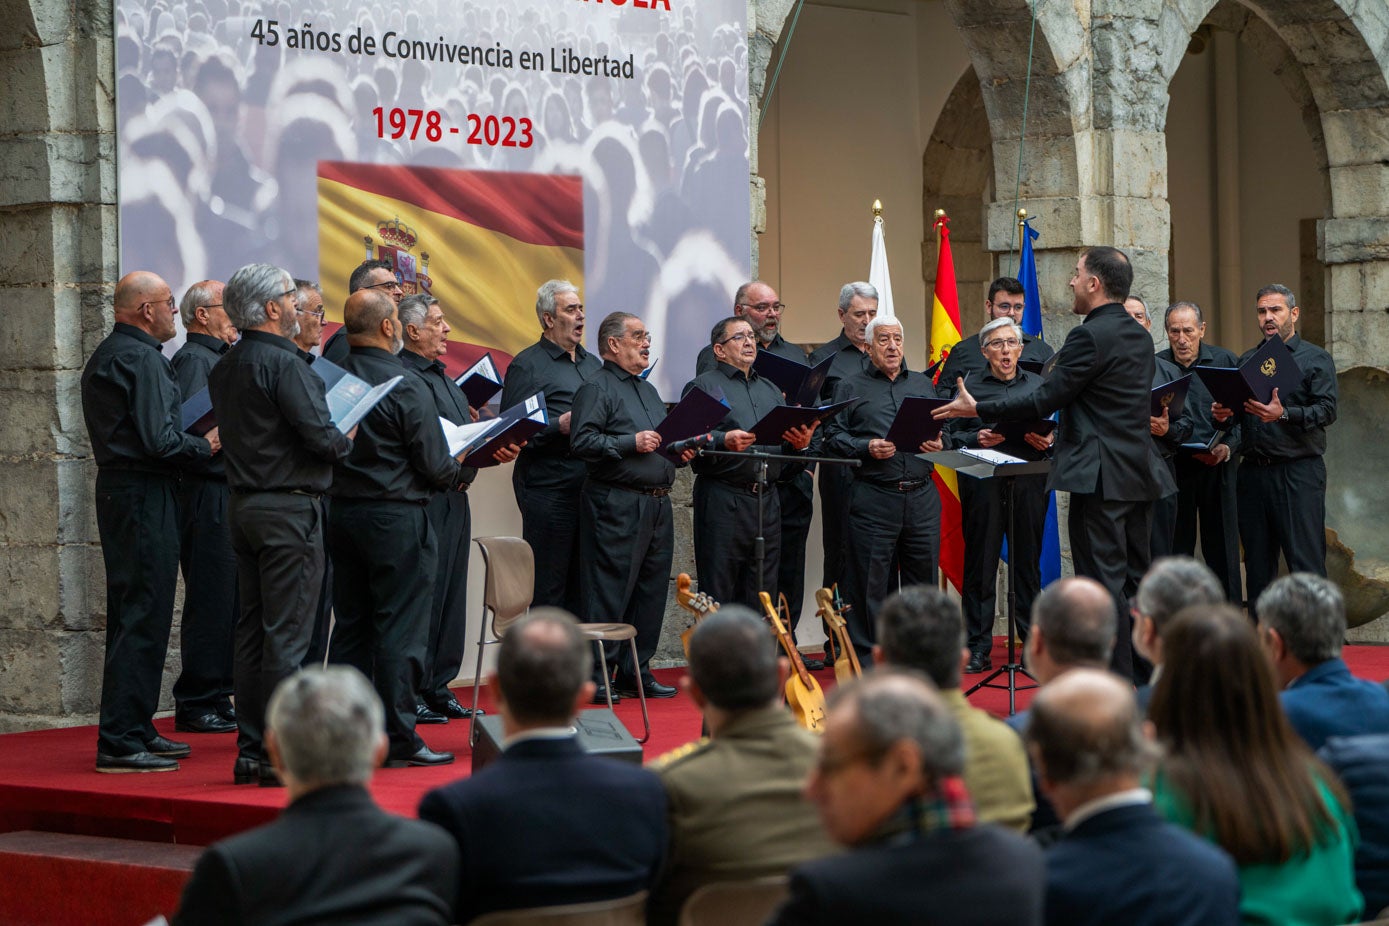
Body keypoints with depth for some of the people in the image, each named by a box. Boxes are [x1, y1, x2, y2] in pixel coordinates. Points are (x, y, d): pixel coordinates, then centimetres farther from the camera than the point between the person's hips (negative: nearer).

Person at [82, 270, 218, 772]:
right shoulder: (142, 359, -16)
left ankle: (134, 730, 21)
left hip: (117, 486, 11)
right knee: (143, 614, -9)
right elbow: (159, 441, -21)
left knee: (131, 612, 15)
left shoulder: (104, 356, 17)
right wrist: (206, 445, -5)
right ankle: (121, 741, -10)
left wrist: (193, 440, 14)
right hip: (144, 492, -11)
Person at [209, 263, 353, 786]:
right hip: (289, 507, -9)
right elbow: (320, 437, -21)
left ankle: (251, 750, 13)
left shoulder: (224, 369, 11)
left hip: (244, 503, 9)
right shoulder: (283, 364, -15)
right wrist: (345, 442, 1)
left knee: (251, 631, 11)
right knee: (287, 634, -6)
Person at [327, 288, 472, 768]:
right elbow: (436, 467, -13)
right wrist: (463, 468, 8)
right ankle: (398, 738, 0)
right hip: (395, 516, -6)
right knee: (400, 628, -1)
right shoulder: (406, 386, -15)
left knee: (352, 625, 13)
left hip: (341, 509, 6)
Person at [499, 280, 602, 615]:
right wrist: (559, 427, -18)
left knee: (583, 585, 8)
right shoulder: (527, 365, -2)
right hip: (548, 486, -7)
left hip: (591, 484, 7)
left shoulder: (593, 364, 21)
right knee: (547, 586, -6)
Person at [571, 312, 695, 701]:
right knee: (610, 593, -7)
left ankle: (637, 672, 17)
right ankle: (597, 677, -4)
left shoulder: (648, 391, 22)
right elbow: (582, 441, -17)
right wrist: (631, 443, -20)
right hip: (617, 504, -9)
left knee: (652, 590, 9)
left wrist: (679, 450, 10)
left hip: (657, 504, 9)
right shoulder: (596, 388, -5)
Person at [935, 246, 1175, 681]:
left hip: (1101, 476, -9)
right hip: (1140, 473, 9)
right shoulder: (1140, 337, 14)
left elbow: (1045, 400, -15)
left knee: (1103, 581, -5)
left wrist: (978, 409, -8)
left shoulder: (1089, 336, -14)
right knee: (1135, 577, 13)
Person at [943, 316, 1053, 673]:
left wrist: (1049, 440, -6)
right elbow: (950, 435, 3)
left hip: (1029, 483, 2)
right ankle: (978, 648, 3)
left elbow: (1054, 429, 16)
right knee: (981, 563, -1)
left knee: (1028, 561, 5)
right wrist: (976, 439, -15)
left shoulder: (1038, 385, 15)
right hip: (983, 485, -2)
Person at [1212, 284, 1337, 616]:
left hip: (1298, 472, -5)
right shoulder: (1246, 361, 19)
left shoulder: (1316, 359, 4)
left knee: (1306, 562, -9)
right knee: (1257, 561, 7)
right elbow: (1234, 411, 19)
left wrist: (1284, 415, -22)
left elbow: (1327, 410, -8)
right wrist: (1223, 415, -5)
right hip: (1252, 472, 5)